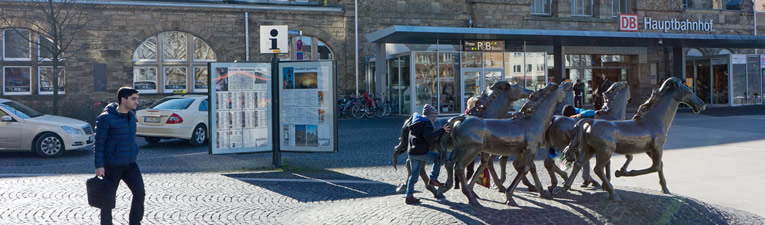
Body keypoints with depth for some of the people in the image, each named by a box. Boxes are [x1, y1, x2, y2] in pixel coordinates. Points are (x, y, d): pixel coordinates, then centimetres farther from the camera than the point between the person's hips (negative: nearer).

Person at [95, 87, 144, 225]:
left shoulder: (131, 116, 9)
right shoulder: (106, 118, -12)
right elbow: (99, 142, -12)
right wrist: (99, 165, -16)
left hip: (130, 165, 6)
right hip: (112, 166, -6)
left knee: (140, 193, -1)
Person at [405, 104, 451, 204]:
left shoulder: (415, 123, 20)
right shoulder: (426, 124, -9)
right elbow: (428, 136, -26)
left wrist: (433, 141, 33)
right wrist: (442, 130, -25)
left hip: (412, 153, 8)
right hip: (421, 153, -8)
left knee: (414, 174, 13)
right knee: (438, 157, 11)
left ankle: (409, 196, 13)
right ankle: (433, 179, 8)